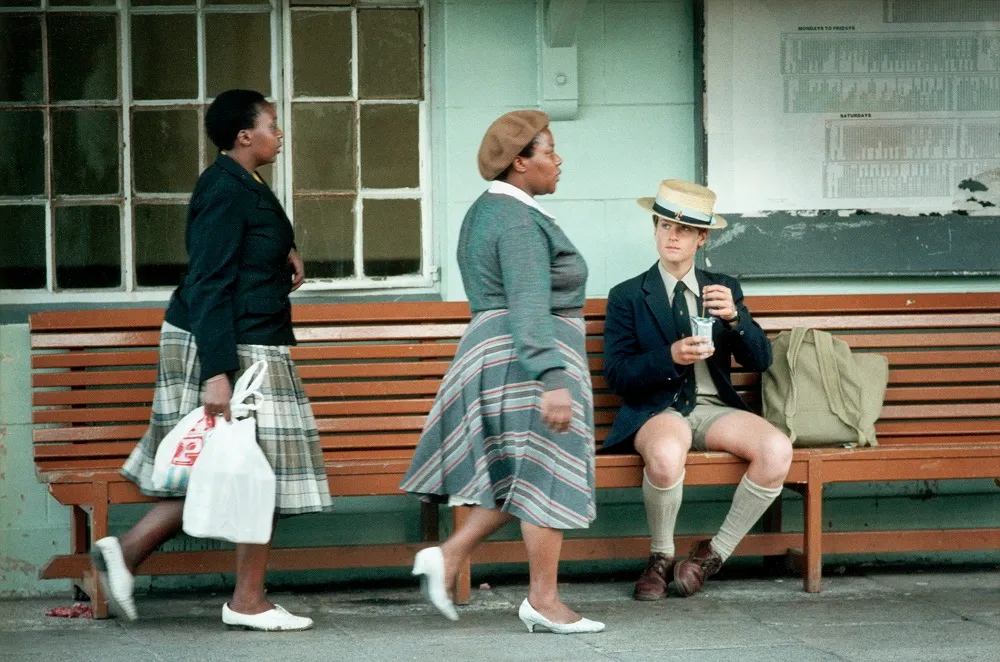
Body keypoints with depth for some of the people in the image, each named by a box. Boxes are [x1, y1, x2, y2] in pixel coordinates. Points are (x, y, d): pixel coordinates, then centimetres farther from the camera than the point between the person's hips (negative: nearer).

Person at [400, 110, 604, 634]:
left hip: (489, 353, 10)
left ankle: (448, 557, 5)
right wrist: (553, 381, -30)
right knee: (546, 478, -3)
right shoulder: (520, 222, -16)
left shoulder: (484, 212, 16)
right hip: (527, 362, -10)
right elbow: (529, 308, -25)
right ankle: (543, 601, 2)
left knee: (520, 479, 14)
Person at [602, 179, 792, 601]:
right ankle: (661, 558, -13)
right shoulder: (627, 296, 9)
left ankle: (714, 553, -11)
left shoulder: (723, 289, 18)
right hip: (655, 410, -3)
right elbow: (617, 375, -2)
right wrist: (671, 357, -19)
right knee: (666, 452, -40)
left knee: (777, 449, -29)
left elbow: (759, 361, 8)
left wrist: (734, 317, -11)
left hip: (714, 409, 3)